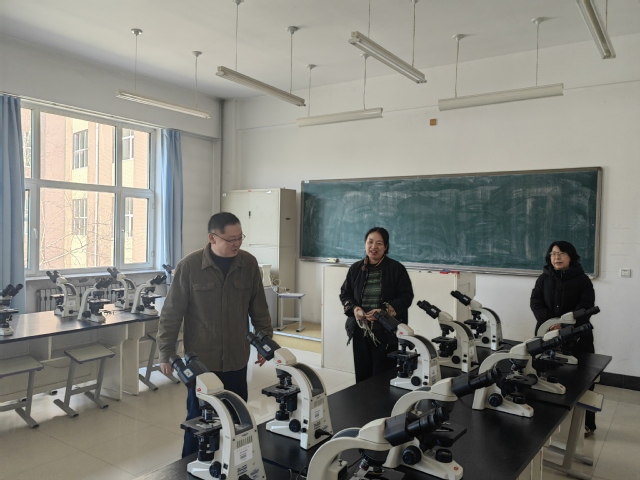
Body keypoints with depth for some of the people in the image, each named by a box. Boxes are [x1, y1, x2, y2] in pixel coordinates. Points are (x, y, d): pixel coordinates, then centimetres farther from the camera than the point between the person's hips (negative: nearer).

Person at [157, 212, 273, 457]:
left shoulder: (249, 263, -3)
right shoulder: (189, 266, -12)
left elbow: (259, 308, 7)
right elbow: (171, 313, -7)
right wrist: (166, 353, -7)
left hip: (237, 359, 3)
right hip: (200, 360, -2)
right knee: (199, 419, 11)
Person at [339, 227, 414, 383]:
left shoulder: (397, 269, -3)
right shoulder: (356, 268, 7)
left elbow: (406, 296, -5)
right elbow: (345, 293, 12)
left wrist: (384, 311, -18)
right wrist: (354, 308, -9)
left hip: (386, 332, -3)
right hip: (361, 331, 3)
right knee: (362, 375, 10)